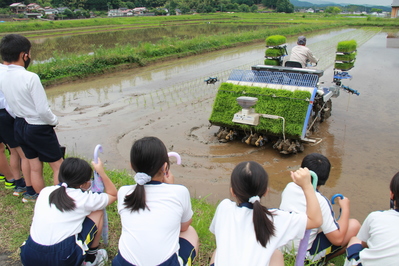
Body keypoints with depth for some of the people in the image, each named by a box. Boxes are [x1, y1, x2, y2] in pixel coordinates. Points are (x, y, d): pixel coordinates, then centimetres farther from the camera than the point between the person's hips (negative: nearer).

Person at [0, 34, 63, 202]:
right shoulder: (30, 78, -24)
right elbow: (43, 110, -22)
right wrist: (54, 121, -5)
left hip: (20, 126, 7)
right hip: (39, 128, -7)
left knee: (34, 167, 20)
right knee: (58, 166, 8)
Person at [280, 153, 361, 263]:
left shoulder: (289, 187, -8)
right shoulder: (320, 201, -25)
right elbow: (337, 239, -19)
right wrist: (345, 209, -8)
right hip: (304, 255, -6)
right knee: (354, 225, 0)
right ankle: (320, 260, 4)